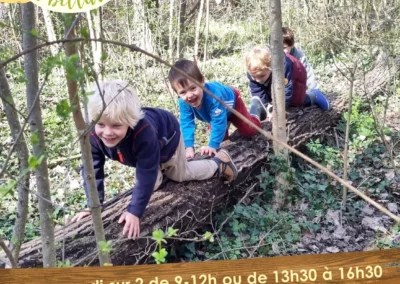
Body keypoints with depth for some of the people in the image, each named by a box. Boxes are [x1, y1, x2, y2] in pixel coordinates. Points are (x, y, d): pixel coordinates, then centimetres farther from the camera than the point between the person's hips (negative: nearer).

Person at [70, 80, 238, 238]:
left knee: (180, 175, 18)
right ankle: (161, 167, 46)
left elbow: (146, 175, -42)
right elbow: (92, 170, -24)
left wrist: (134, 211, -40)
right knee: (153, 184, 15)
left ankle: (219, 163, 41)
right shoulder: (92, 134, -36)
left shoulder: (144, 133, -50)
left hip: (166, 137, -4)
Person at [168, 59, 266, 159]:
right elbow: (186, 124, -30)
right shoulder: (184, 102, -36)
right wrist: (189, 147, -39)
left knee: (248, 131, 7)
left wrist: (213, 146, -47)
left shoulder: (213, 95, -52)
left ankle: (256, 107, 33)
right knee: (222, 138, 14)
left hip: (232, 102, -5)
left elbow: (219, 122, -47)